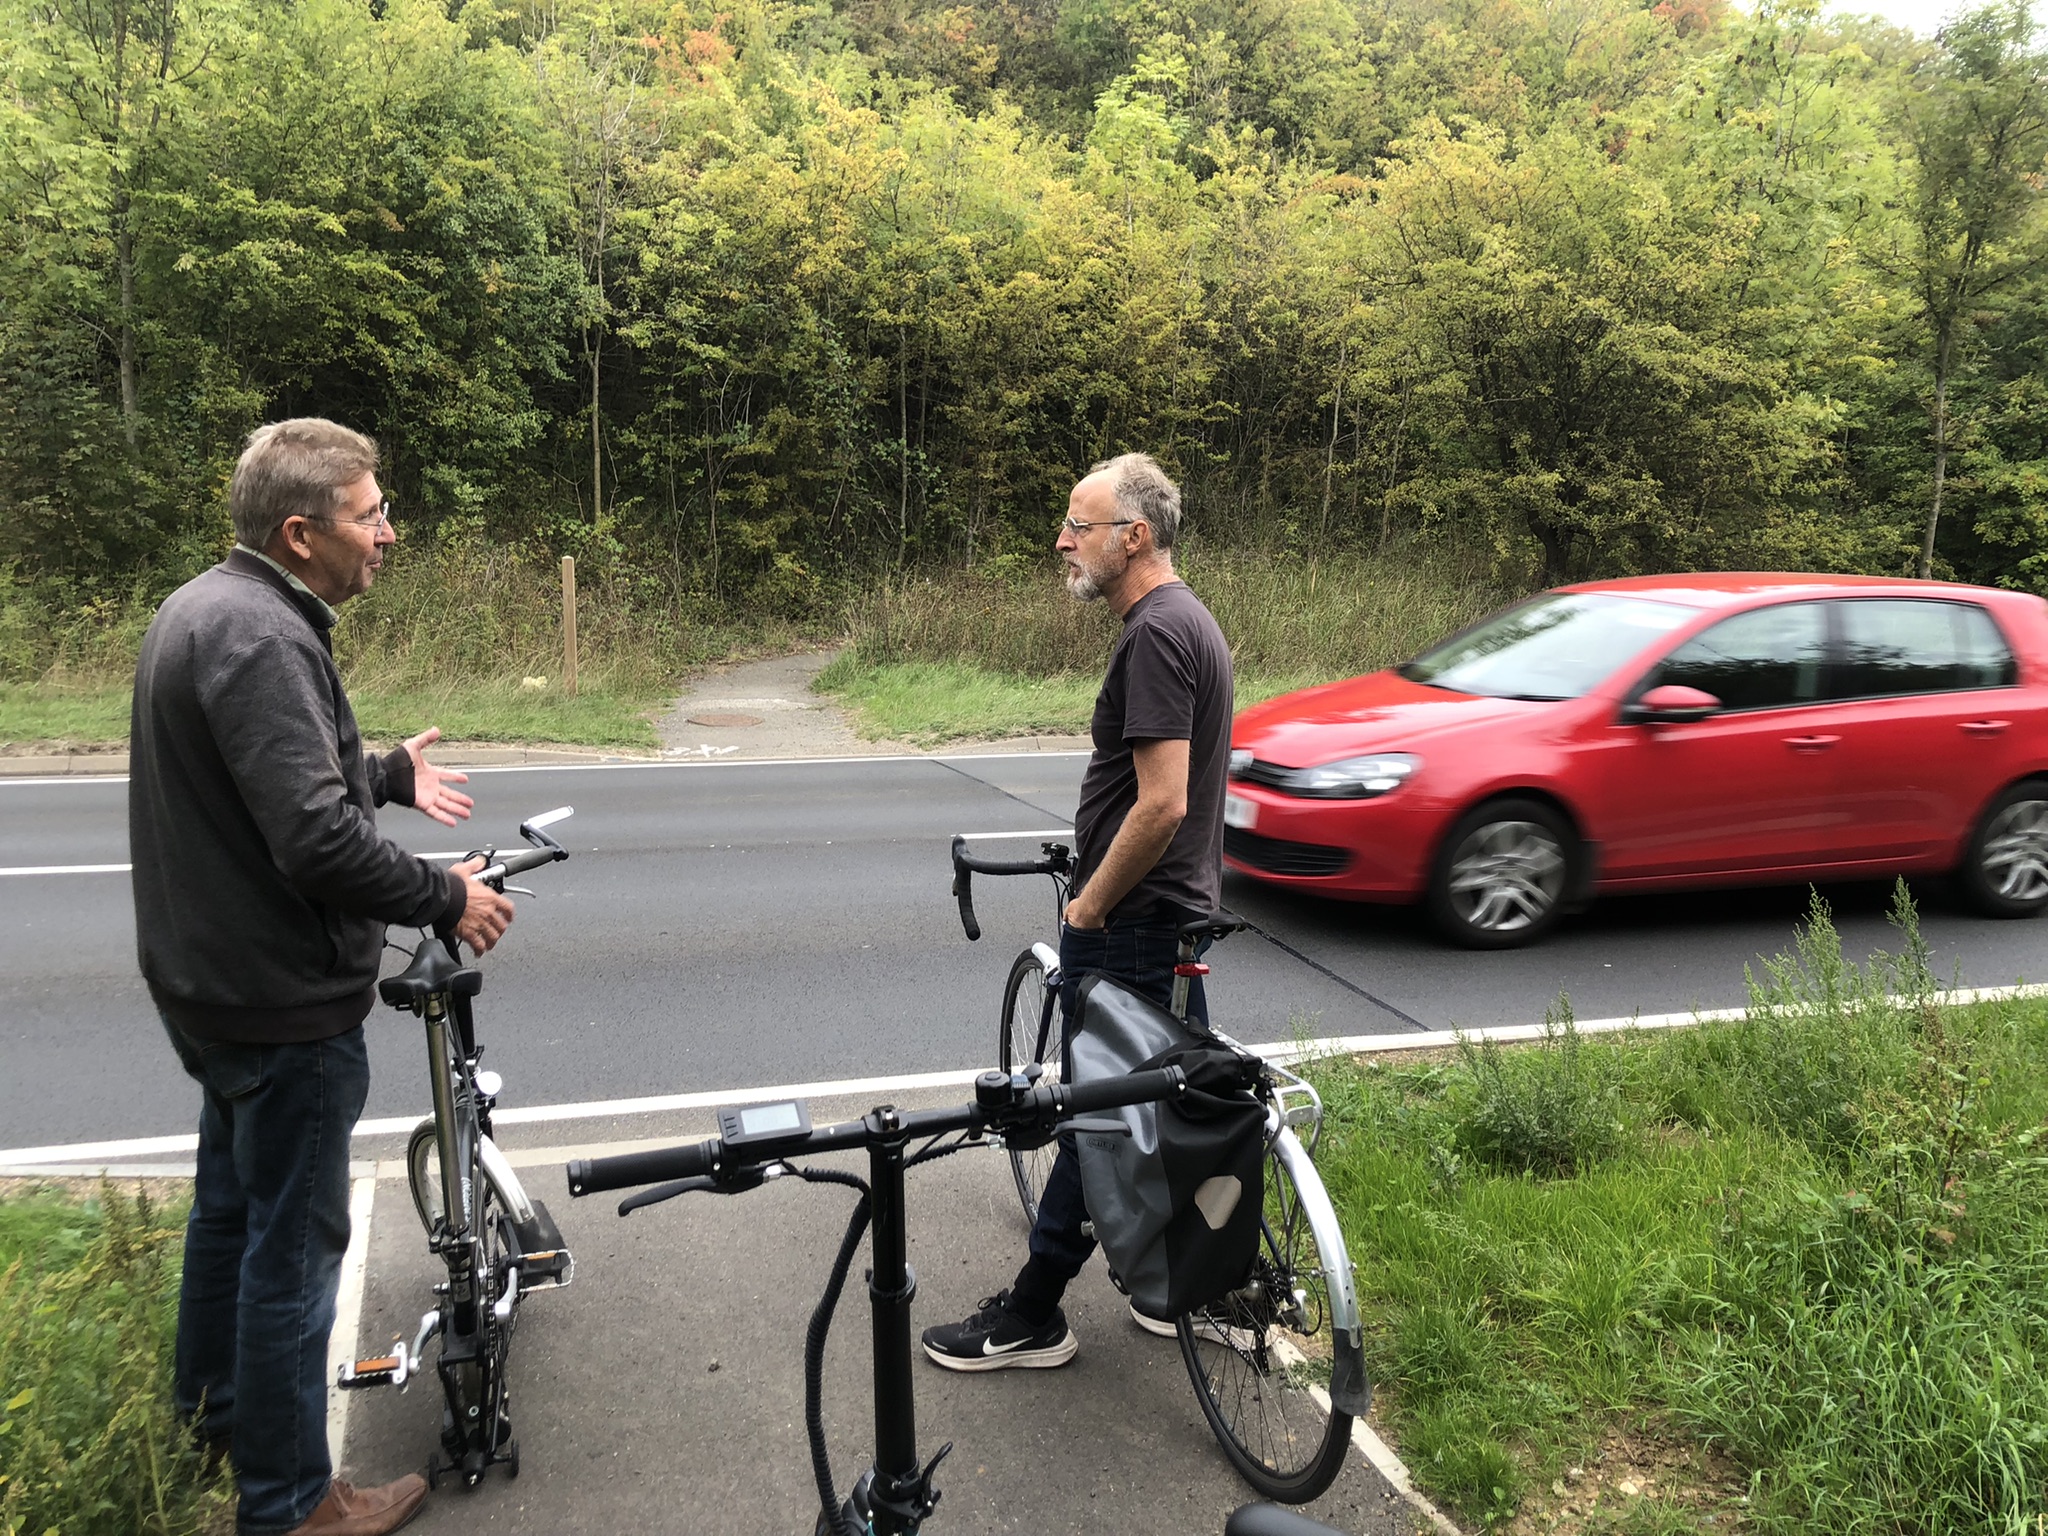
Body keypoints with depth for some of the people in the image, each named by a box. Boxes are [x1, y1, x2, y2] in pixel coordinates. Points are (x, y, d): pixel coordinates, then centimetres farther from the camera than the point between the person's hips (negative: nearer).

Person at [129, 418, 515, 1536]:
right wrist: (444, 898, -20)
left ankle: (215, 1403, 47)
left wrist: (389, 775, 17)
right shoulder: (260, 636, -26)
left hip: (213, 982, 11)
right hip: (285, 1003, -11)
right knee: (295, 1243, 4)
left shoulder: (204, 607, 8)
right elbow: (318, 840, -32)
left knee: (231, 1201, 27)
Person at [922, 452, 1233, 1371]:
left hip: (1128, 930, -10)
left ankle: (1032, 1318, 14)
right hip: (1182, 915, 10)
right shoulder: (1190, 621, 12)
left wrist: (1089, 907, -15)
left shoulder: (1156, 635, -20)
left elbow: (1160, 803, -27)